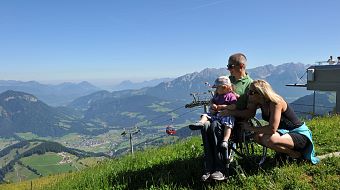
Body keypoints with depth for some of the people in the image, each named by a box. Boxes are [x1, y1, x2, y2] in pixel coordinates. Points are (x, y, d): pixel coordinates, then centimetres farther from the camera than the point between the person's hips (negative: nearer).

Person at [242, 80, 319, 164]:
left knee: (268, 140, -34)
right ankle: (283, 152, 6)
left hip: (300, 134, -8)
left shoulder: (275, 103, -26)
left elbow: (272, 129, -34)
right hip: (286, 132, 8)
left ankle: (296, 154, -6)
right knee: (258, 136, -15)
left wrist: (251, 128, -26)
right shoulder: (261, 103, -3)